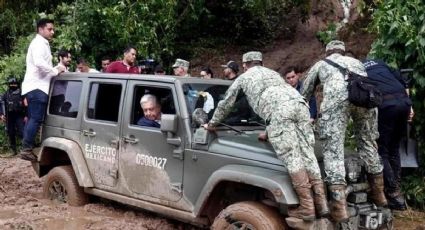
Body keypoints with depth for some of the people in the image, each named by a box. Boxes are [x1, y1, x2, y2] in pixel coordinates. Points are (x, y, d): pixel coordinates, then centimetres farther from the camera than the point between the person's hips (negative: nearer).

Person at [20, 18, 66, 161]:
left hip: (35, 86, 11)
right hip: (37, 87, -11)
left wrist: (55, 69, 10)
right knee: (36, 119, -14)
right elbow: (39, 62, -25)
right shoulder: (39, 43, -8)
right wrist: (55, 71, -16)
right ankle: (27, 149, -15)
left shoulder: (41, 44, 25)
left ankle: (27, 148, 11)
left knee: (32, 119, 10)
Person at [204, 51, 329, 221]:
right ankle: (320, 203, -1)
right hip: (299, 103, 6)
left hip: (278, 110, -5)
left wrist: (211, 124, 50)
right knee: (307, 154, 4)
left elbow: (225, 104, 36)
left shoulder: (243, 78, 29)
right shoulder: (272, 73, 43)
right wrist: (270, 131, 57)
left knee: (291, 158, -9)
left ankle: (307, 208, -13)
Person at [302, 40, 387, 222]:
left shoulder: (320, 64, 35)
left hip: (337, 96, -3)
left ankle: (339, 206, -14)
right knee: (368, 143, 20)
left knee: (333, 149, -5)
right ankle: (378, 193, 30)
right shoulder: (355, 61, 42)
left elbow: (304, 95, 39)